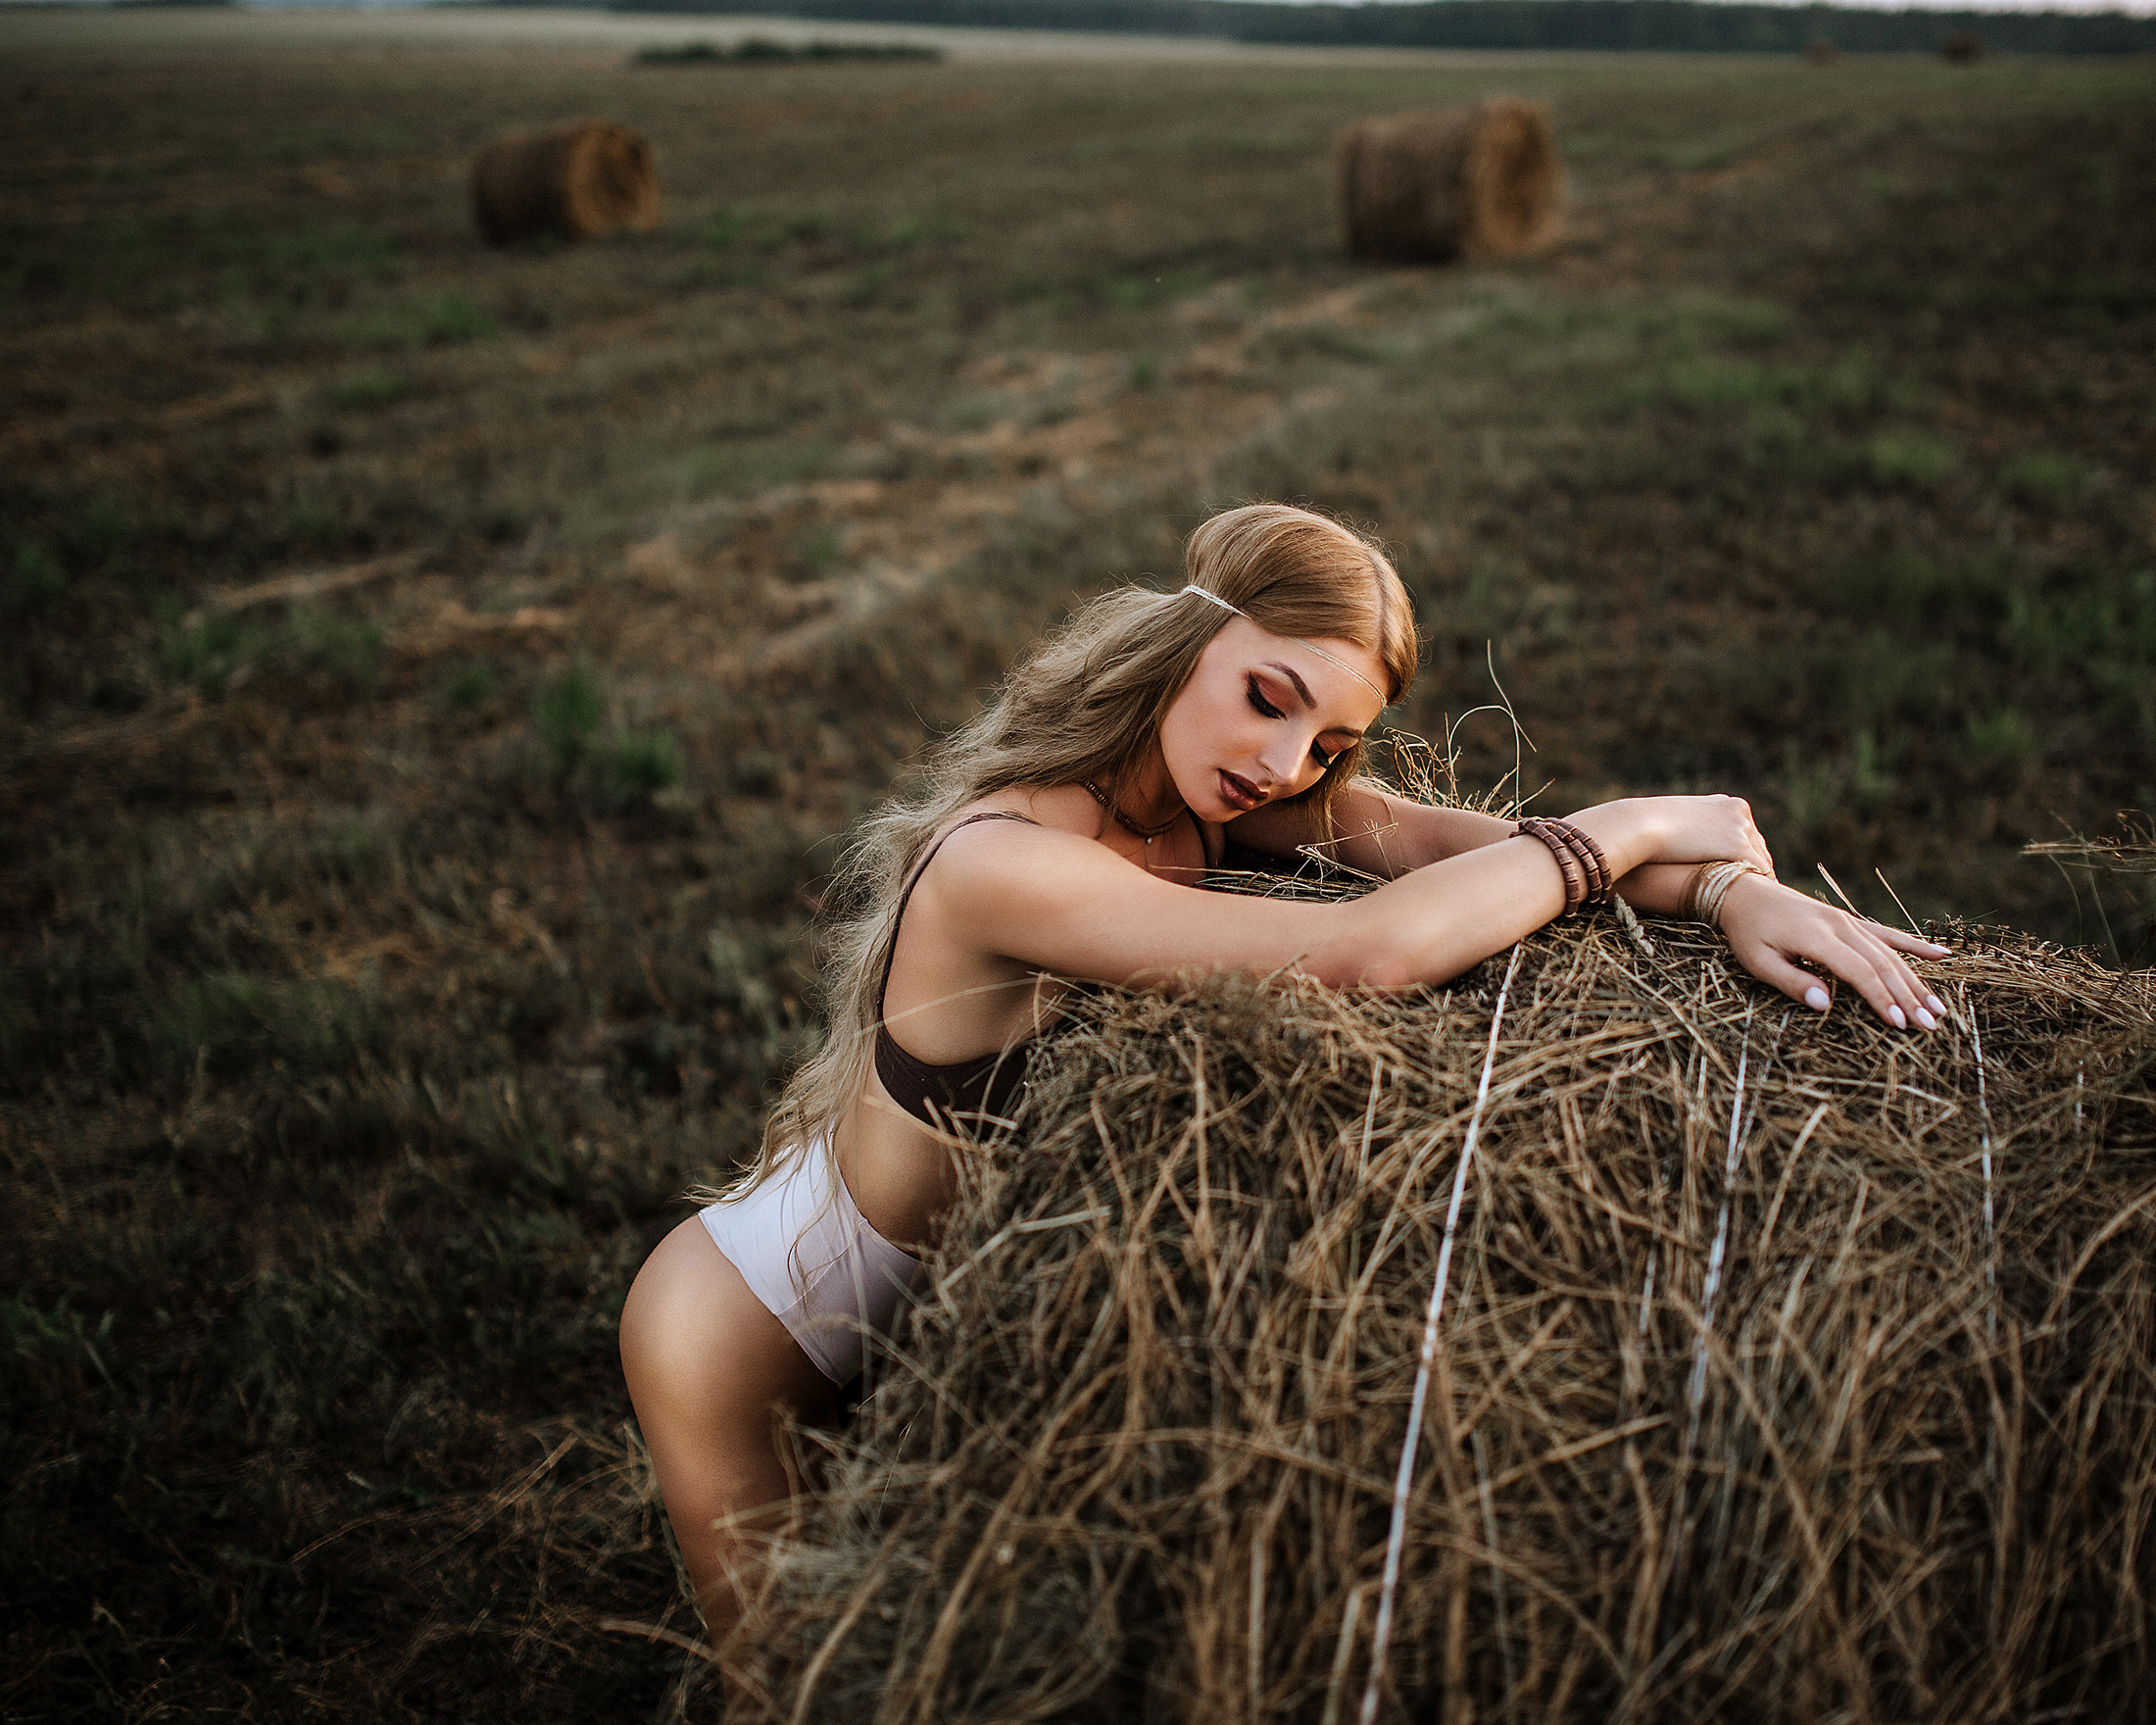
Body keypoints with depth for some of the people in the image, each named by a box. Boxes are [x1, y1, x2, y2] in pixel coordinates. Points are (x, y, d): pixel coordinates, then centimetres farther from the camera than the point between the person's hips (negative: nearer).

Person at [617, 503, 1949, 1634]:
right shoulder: (999, 859, -37)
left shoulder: (1204, 782, -13)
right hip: (767, 1310, -7)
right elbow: (1370, 952, -45)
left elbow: (1455, 843, -19)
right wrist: (1634, 828, -34)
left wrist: (1728, 888, -35)